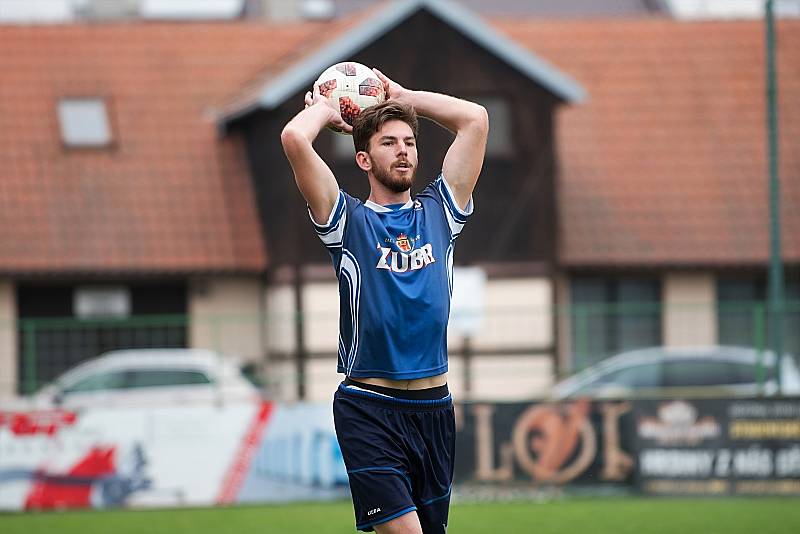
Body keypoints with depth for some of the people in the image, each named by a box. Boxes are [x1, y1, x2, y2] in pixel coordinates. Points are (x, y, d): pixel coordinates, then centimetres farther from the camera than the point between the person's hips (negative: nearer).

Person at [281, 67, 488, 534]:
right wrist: (324, 109, 9)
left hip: (435, 408, 4)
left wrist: (402, 96, 17)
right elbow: (295, 138, -11)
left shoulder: (439, 212, 12)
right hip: (370, 411, -4)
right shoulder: (350, 220, 1)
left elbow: (476, 120, 11)